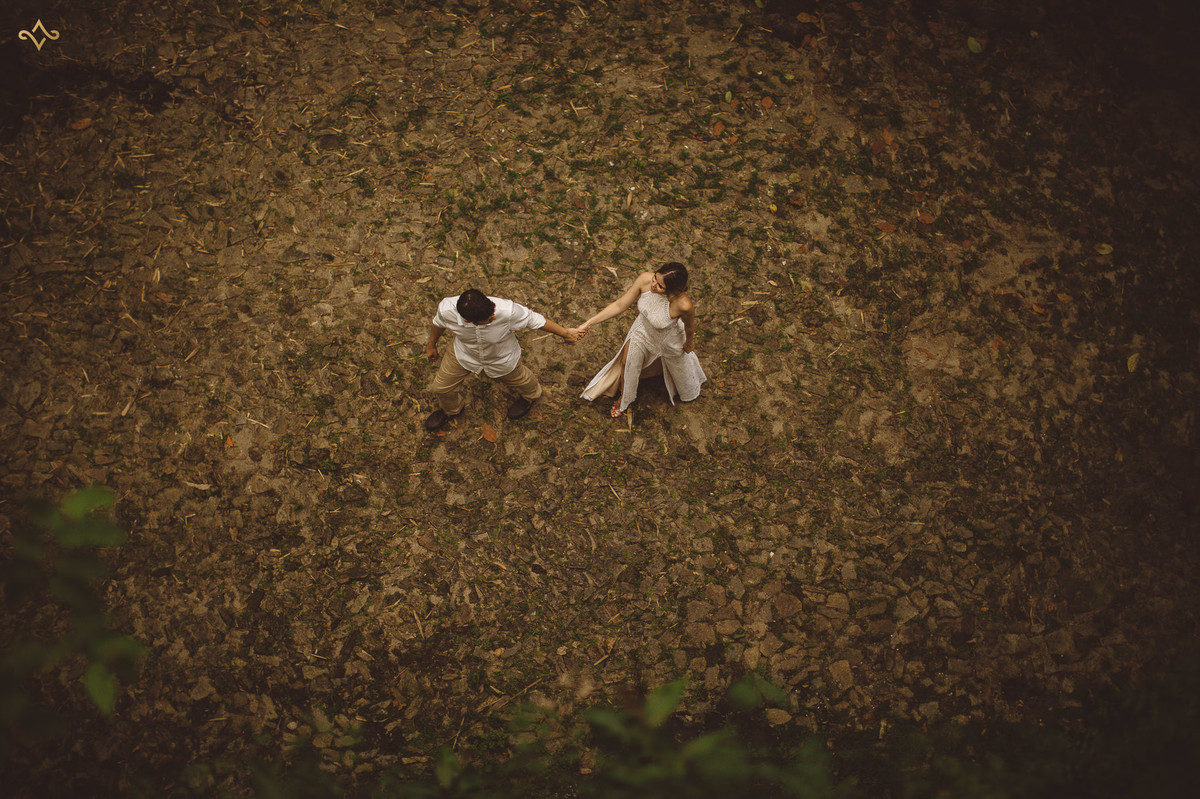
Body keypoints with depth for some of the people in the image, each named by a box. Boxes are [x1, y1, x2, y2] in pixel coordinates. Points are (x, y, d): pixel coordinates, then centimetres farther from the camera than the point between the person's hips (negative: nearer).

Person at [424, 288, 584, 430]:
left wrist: (566, 333, -13)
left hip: (502, 360, -2)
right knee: (441, 387, 18)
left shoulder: (508, 311, -45)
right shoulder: (447, 310, -38)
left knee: (520, 381, 27)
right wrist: (431, 345, 8)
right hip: (464, 354, 2)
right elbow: (438, 323, -12)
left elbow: (535, 320, -26)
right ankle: (450, 410, 57)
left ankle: (529, 396, 67)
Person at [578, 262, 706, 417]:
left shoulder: (683, 305, -46)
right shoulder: (645, 279, -36)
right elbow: (619, 305, -23)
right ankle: (623, 398, 60)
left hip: (669, 342, -2)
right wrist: (588, 323, -25)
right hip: (643, 330, 3)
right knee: (628, 364, 25)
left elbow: (689, 326, -20)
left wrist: (689, 343, 2)